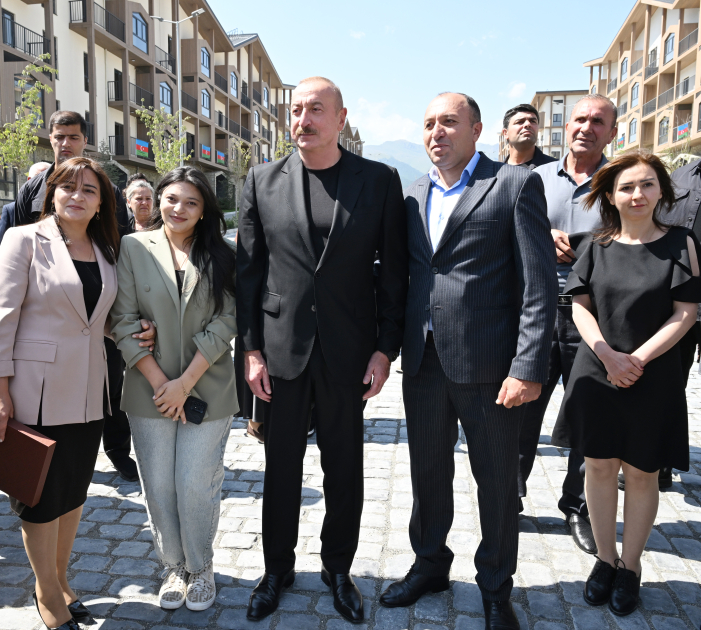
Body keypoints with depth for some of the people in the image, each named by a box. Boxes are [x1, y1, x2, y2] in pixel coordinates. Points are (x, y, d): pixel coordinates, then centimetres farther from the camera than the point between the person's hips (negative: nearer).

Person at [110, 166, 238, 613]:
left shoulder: (220, 256, 3)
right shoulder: (133, 248, 2)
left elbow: (225, 321, -4)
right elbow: (124, 321, -2)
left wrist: (185, 382, -11)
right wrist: (158, 382, -9)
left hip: (206, 390, 0)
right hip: (151, 391, 1)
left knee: (197, 486, 2)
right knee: (159, 487, 8)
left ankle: (200, 568, 26)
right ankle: (174, 567, 30)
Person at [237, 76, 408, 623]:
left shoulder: (380, 181, 0)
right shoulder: (262, 181, 3)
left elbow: (395, 271, 0)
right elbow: (249, 271, 3)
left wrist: (385, 348, -4)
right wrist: (252, 349, -1)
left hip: (348, 353, 0)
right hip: (280, 351, 1)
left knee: (345, 470, 13)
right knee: (281, 467, 14)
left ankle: (338, 568, 36)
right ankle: (278, 569, 36)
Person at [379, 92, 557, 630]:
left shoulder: (517, 186, -4)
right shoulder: (413, 196, 11)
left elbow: (540, 287, -10)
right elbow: (397, 272, 13)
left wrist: (528, 368, -16)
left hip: (487, 364, -4)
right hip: (424, 361, 5)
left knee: (498, 482, 11)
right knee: (428, 473, 19)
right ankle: (430, 566, 42)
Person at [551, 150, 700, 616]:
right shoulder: (597, 246, 3)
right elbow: (580, 305, 2)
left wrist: (638, 358, -15)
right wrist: (608, 355, -12)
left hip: (653, 377, -1)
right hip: (596, 372, 2)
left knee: (641, 472, 7)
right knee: (600, 467, 7)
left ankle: (631, 566, 24)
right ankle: (606, 559, 24)